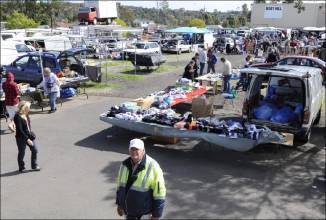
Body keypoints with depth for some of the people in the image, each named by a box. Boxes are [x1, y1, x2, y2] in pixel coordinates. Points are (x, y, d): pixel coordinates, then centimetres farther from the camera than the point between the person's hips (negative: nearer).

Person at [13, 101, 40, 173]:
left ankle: (34, 166, 21)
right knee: (21, 153, 8)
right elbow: (20, 130, -23)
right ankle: (21, 168, 26)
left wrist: (31, 134, 11)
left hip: (29, 136, 7)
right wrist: (27, 139, -23)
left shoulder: (26, 115, 2)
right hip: (21, 138, -7)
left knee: (35, 150, 6)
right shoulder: (17, 117, -21)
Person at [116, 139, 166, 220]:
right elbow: (121, 184, 12)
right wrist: (119, 203, 14)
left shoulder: (152, 167, -21)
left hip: (145, 213, -6)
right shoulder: (125, 164, -2)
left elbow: (159, 191, -18)